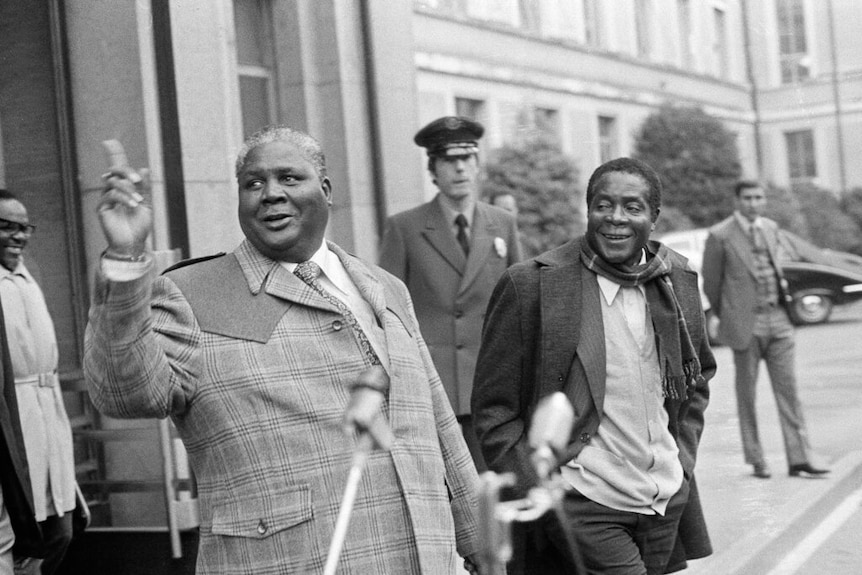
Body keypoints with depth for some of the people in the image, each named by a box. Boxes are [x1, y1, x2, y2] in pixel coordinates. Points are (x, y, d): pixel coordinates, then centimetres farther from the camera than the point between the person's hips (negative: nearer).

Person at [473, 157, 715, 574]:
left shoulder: (678, 280, 6)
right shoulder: (530, 285, -10)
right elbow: (494, 410, -7)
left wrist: (683, 458, 11)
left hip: (669, 505, 5)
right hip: (583, 509, -5)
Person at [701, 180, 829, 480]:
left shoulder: (771, 228, 9)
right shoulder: (720, 235, -8)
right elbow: (711, 283, 0)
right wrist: (725, 318, 8)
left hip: (778, 319, 5)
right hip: (745, 323, -5)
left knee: (788, 389, 2)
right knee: (747, 395, 4)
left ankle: (799, 458, 5)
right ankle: (756, 460, 14)